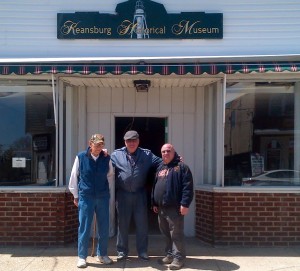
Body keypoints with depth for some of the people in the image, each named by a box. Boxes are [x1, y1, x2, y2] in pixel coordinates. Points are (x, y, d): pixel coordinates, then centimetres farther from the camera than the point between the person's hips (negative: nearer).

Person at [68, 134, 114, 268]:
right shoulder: (80, 157, -6)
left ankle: (102, 254, 24)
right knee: (84, 228, 2)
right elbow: (74, 177, 2)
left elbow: (110, 175, 16)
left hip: (103, 197, 3)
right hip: (85, 197, -2)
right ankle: (82, 257, 14)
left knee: (104, 228, 9)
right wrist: (76, 195, 5)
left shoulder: (106, 158, -1)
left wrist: (102, 184, 6)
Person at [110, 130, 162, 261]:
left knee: (142, 224, 8)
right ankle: (122, 251, 22)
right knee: (123, 223, 9)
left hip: (140, 194, 1)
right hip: (122, 195, -1)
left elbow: (162, 163, 4)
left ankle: (142, 251, 21)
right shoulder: (116, 154, 3)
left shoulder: (147, 155, 6)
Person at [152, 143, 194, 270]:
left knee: (176, 234, -4)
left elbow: (187, 187, -13)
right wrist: (154, 203, 17)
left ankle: (178, 258, 3)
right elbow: (154, 186, 22)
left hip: (175, 207, -8)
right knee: (166, 233, 15)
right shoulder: (160, 168, 17)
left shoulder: (181, 167, -6)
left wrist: (185, 204, -19)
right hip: (161, 207, 8)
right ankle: (170, 255, 26)